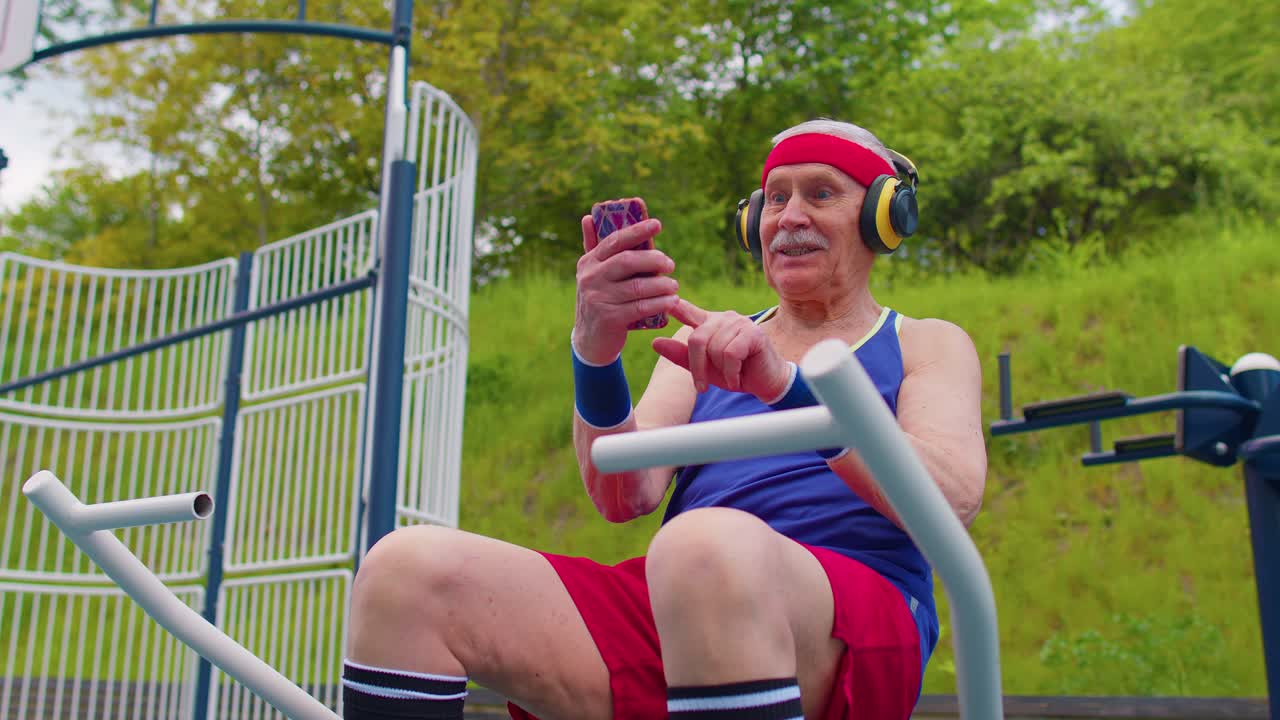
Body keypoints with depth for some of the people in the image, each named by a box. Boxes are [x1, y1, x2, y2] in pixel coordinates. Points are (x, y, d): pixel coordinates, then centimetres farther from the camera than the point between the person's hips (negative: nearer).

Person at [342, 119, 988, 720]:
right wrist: (595, 349, -12)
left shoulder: (928, 345, 17)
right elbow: (625, 496, 7)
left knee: (710, 545, -39)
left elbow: (953, 496, -6)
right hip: (665, 614, 4)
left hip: (849, 640, -4)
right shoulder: (709, 342, 25)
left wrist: (784, 384, -21)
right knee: (405, 573, -17)